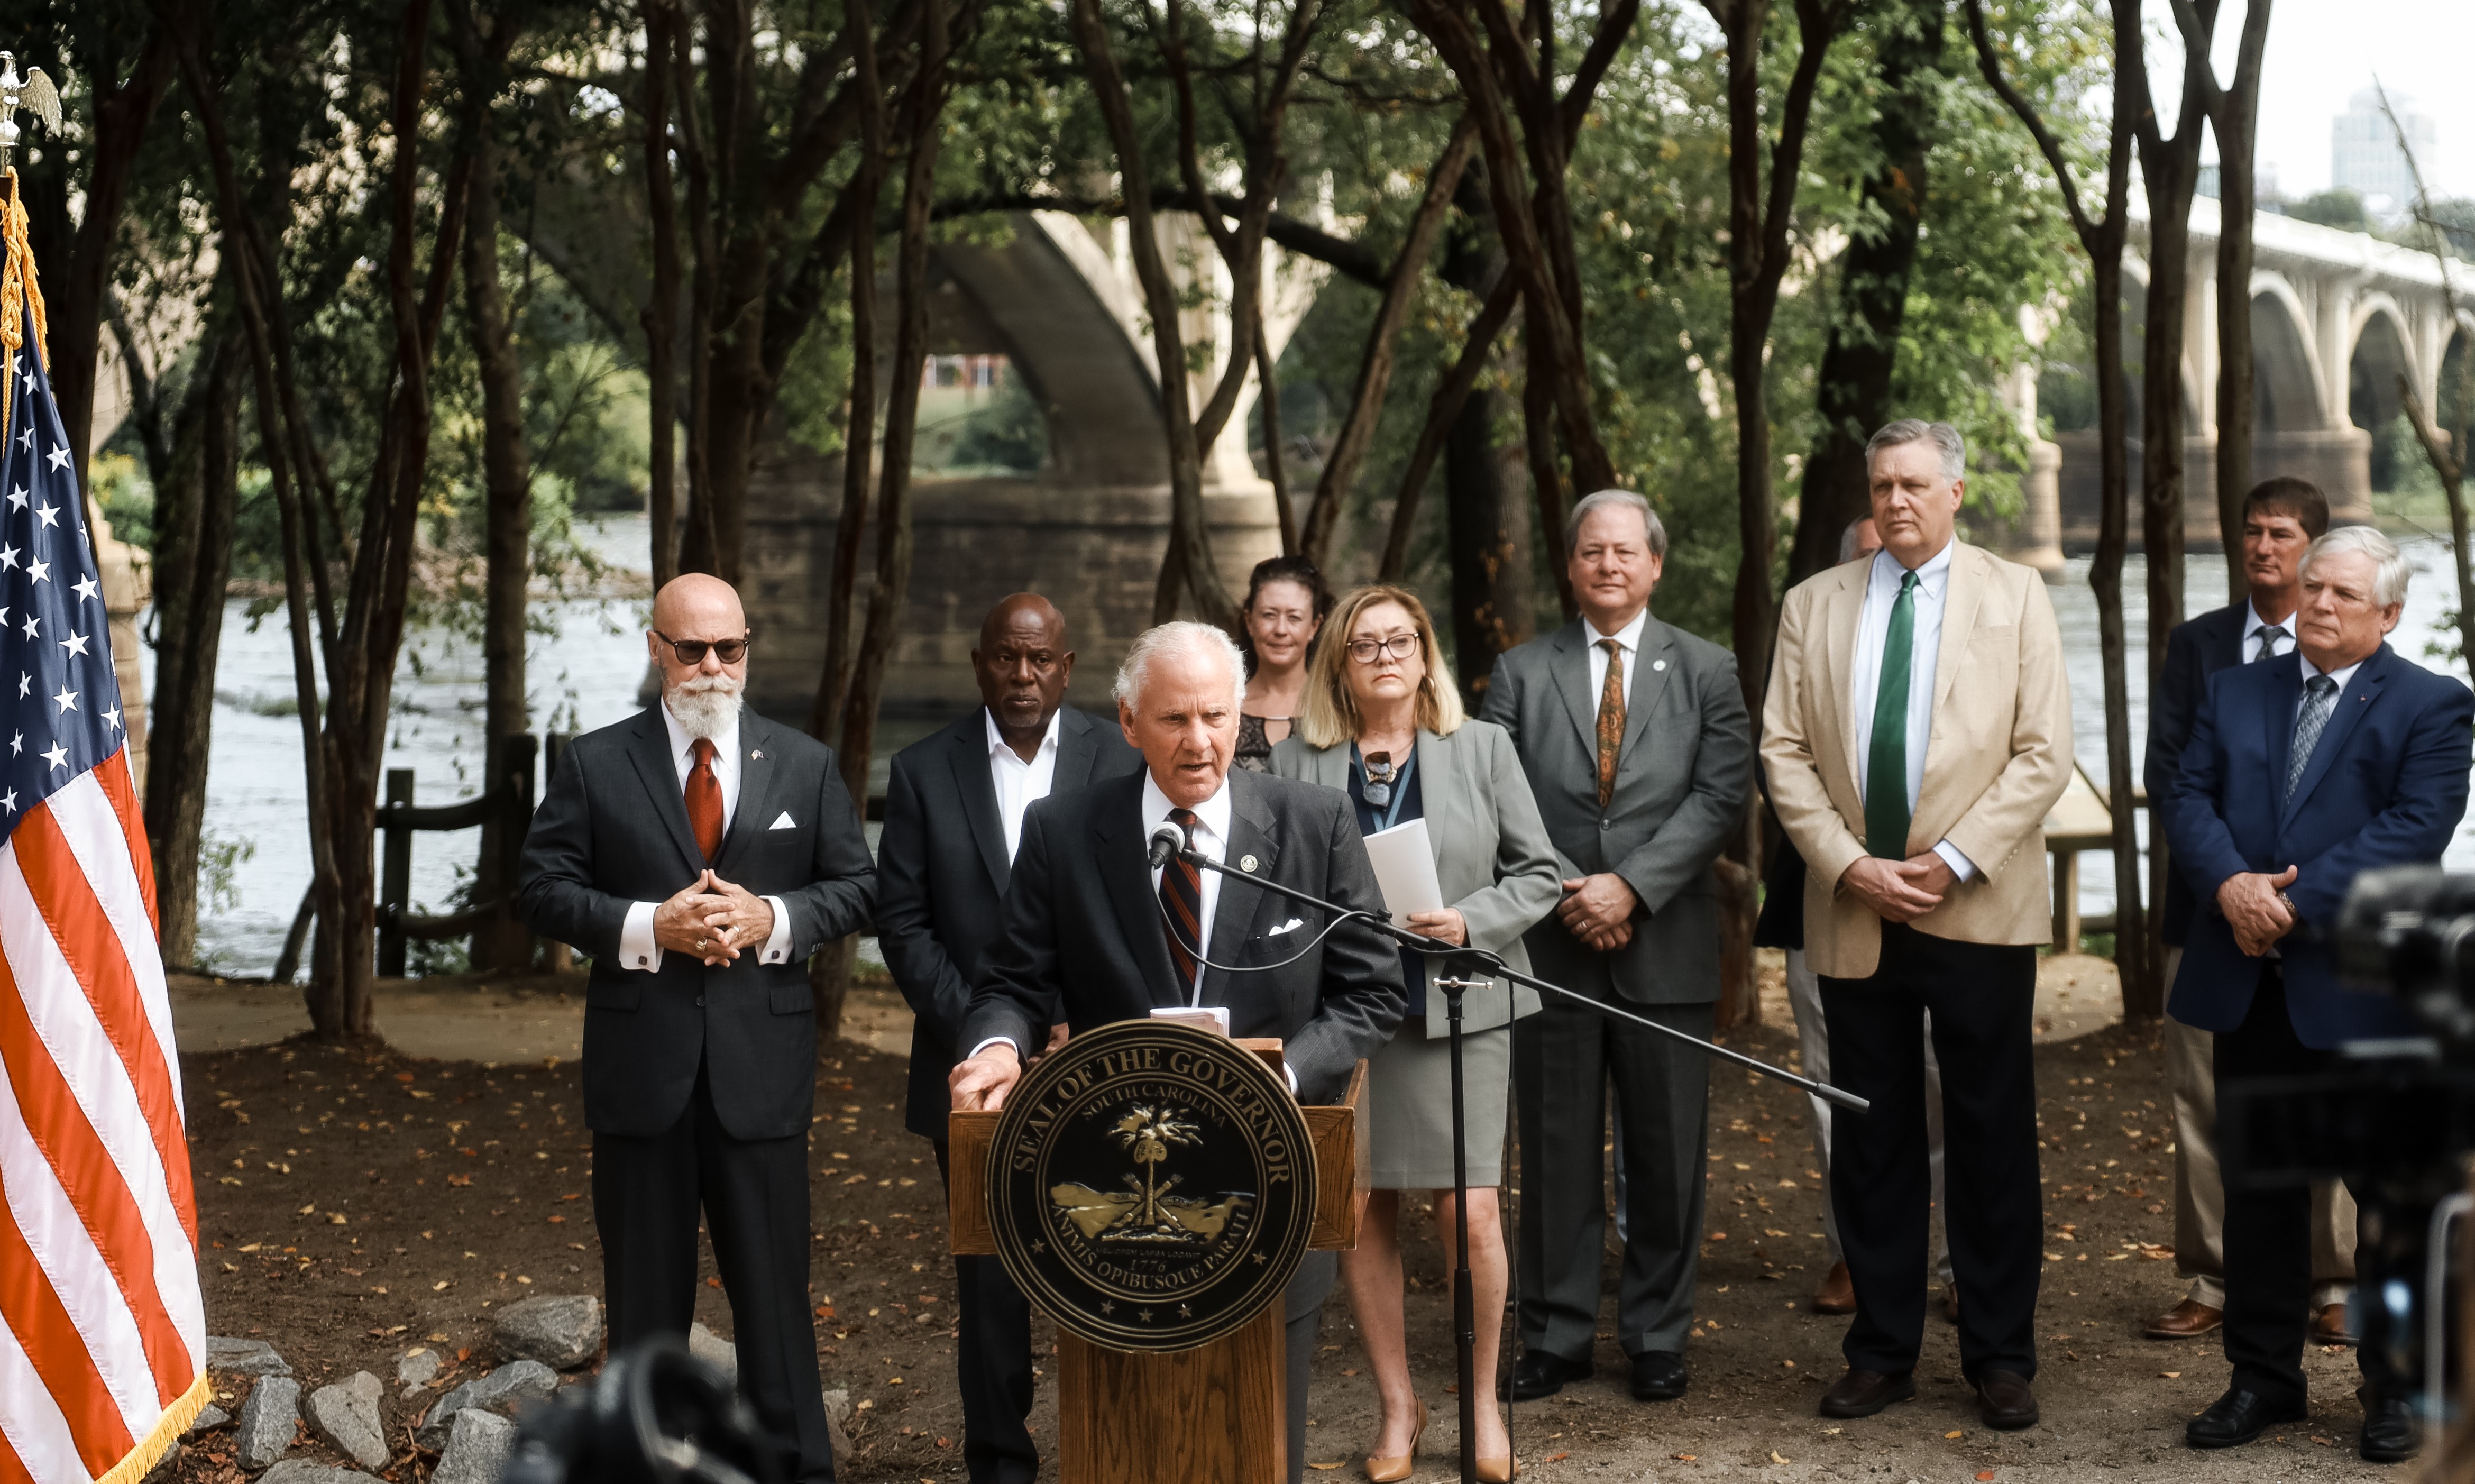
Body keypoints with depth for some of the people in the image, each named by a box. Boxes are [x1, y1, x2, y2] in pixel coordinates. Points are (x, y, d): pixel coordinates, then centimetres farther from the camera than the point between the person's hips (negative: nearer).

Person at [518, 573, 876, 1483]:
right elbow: (541, 888, 0)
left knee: (774, 1284, 5)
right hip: (640, 1065, 0)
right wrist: (646, 927, -14)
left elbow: (856, 886, 7)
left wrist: (774, 919, -11)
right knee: (646, 1296, 10)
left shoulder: (806, 766, 6)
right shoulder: (595, 765, 2)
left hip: (763, 1061, 0)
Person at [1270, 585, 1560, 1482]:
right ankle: (1397, 1408, 17)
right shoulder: (1297, 763, 6)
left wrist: (1472, 921, -10)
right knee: (1361, 1213, 2)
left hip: (1457, 1007, -1)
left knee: (1470, 1209, -7)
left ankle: (1483, 1400, 12)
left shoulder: (1483, 748, 6)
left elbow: (1537, 872, 6)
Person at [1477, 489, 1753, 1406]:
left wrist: (1631, 886, -14)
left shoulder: (1706, 671, 6)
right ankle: (1556, 1338, 15)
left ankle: (1658, 1338, 17)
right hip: (1552, 944, 0)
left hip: (1666, 950, 0)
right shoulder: (1520, 673, 8)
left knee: (1667, 1153, 5)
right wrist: (1571, 893, -12)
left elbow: (1721, 797, -4)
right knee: (1557, 1150, 5)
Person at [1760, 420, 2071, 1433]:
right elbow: (1784, 753, 5)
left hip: (1979, 910, -2)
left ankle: (2000, 1359, 12)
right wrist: (1851, 865, -8)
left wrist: (1954, 860, -12)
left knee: (1994, 1140, 3)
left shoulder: (2015, 596, 4)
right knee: (1870, 1142, 7)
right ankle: (1881, 1353, 16)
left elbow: (2044, 753, -2)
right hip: (1853, 913, 2)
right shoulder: (1813, 605, 10)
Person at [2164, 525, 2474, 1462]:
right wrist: (2230, 884, -15)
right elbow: (2190, 798, 5)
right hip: (2249, 986, 4)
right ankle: (2263, 1378, 21)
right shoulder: (2235, 692, 14)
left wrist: (2296, 900, -19)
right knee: (2258, 1187, 10)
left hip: (2365, 989, -4)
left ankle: (2395, 1387, 18)